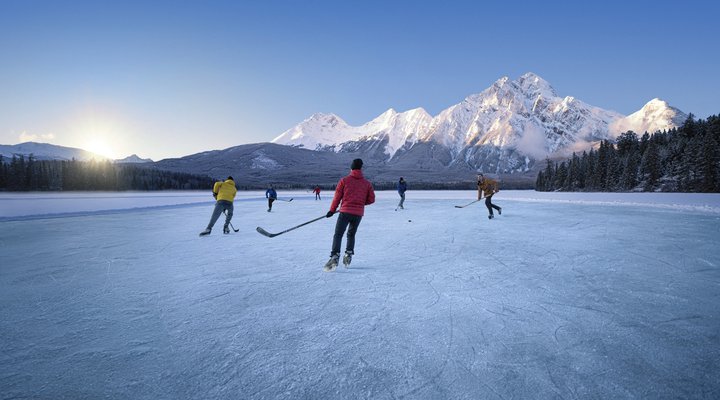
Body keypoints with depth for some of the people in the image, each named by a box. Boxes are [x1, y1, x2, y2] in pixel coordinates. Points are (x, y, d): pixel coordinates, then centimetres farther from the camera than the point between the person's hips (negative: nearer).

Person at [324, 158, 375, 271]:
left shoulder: (344, 180, 0)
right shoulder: (367, 183, 6)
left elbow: (337, 197, 0)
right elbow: (371, 199, 6)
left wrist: (332, 210, 10)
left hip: (345, 212, -3)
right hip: (359, 214, 3)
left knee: (338, 235, -2)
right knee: (351, 235, 22)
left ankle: (335, 257, -18)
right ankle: (348, 255, 13)